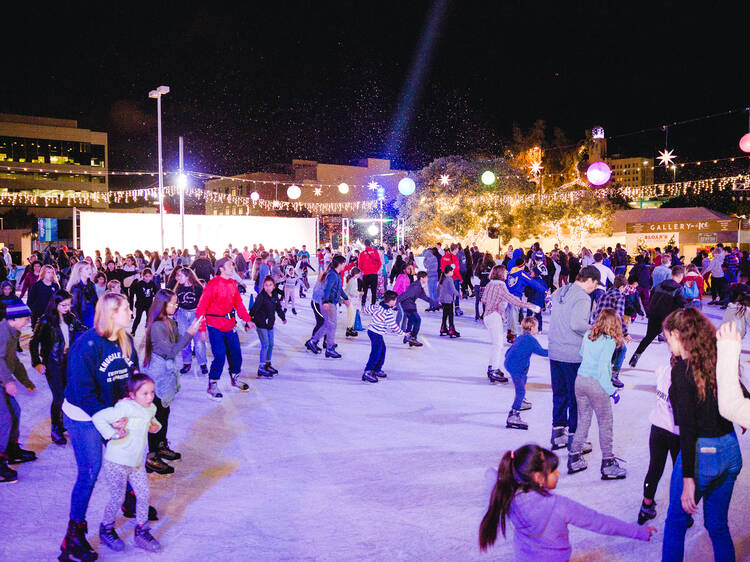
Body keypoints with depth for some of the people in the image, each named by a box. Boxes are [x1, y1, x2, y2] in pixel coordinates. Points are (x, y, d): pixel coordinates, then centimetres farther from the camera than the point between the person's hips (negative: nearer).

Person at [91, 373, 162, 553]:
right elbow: (98, 418, -22)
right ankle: (106, 529, 29)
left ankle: (141, 531, 21)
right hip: (116, 463, -7)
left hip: (137, 463, 7)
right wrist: (112, 435, -24)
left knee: (144, 494, 5)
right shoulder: (125, 408, -22)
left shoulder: (151, 409, 3)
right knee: (118, 498, 4)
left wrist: (155, 425, 5)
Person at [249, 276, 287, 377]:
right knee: (265, 345, -11)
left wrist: (283, 318, 29)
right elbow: (254, 309, -19)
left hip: (270, 324, 7)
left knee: (271, 344, 13)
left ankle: (268, 365, 29)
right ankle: (261, 369, -7)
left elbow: (278, 308, 21)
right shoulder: (261, 296, -14)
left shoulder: (274, 297, 6)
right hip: (261, 324, -7)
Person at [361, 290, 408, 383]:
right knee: (376, 354, -10)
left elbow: (367, 308, 17)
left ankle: (377, 370, 29)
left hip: (371, 330, 10)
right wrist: (403, 333, -6)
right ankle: (367, 373, -13)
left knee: (382, 350, 20)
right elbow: (393, 327, -19)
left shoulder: (377, 306, 3)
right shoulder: (389, 313, -21)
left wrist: (364, 310, 41)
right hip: (376, 334, -10)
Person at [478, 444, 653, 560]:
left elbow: (497, 477, 8)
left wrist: (492, 474, 30)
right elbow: (598, 522, -19)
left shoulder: (511, 497, -16)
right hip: (553, 558, -6)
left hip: (522, 556, 6)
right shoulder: (558, 506, -28)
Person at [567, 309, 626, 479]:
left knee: (583, 420, 17)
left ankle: (574, 459, 21)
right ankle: (608, 464, 12)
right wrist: (612, 390, -12)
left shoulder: (588, 335, 7)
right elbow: (603, 367, -16)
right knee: (605, 424, 6)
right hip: (596, 384, -6)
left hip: (580, 380, 6)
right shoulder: (609, 341, -11)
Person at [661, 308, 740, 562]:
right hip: (731, 452, 6)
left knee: (676, 521, 14)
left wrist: (688, 479, -18)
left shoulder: (682, 368, -17)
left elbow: (688, 427, -20)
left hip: (700, 453, -6)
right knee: (718, 525, 21)